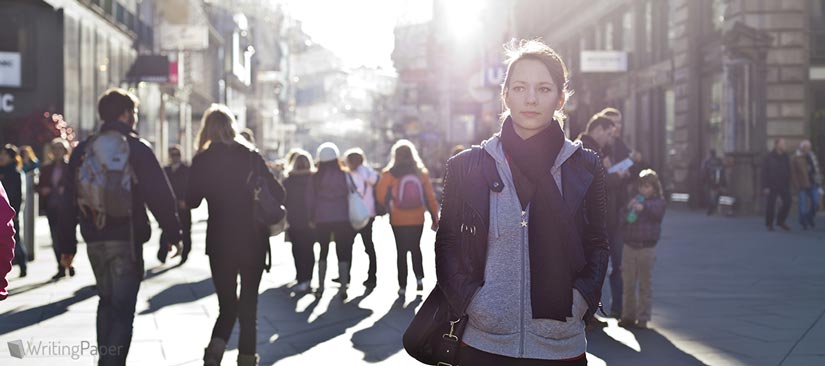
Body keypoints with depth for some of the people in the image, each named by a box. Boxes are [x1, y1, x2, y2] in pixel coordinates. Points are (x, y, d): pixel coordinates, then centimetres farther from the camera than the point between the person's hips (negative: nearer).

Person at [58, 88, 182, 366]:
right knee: (123, 307, -3)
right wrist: (173, 233, 2)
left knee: (107, 301, 21)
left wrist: (67, 244, 12)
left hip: (95, 241, 5)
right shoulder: (137, 148, -7)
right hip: (128, 239, -5)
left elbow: (69, 202, 7)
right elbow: (160, 196, -9)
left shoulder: (82, 150, 6)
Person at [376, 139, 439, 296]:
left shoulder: (389, 174, -8)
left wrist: (385, 209, 12)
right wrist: (435, 217, 6)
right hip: (417, 219, 2)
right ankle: (419, 278, 8)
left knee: (401, 251, 6)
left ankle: (402, 285, 6)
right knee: (415, 248, 20)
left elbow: (380, 195, -6)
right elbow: (430, 197, -1)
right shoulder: (421, 172, -2)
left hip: (398, 220, -2)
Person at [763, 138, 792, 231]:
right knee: (771, 205, 0)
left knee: (787, 202, -2)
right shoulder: (769, 157, -7)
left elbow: (788, 172, 13)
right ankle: (769, 224, 13)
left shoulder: (785, 157, 8)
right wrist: (765, 187, -13)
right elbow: (764, 172, -9)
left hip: (784, 185, 5)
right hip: (772, 185, -5)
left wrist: (788, 184, 8)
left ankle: (780, 221, 16)